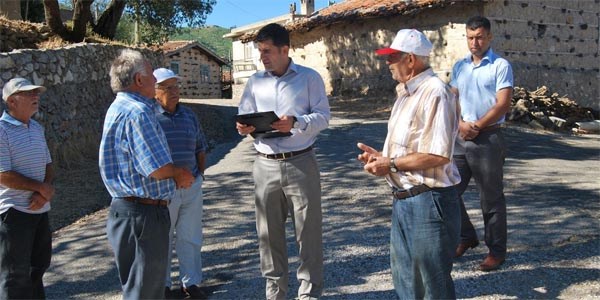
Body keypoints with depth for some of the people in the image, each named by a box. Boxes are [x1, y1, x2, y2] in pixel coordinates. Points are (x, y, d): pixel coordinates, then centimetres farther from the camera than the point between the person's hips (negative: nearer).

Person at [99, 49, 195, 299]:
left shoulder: (120, 108, 14)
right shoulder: (138, 112, -20)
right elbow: (159, 169, -25)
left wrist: (175, 173, 7)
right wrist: (178, 173, -4)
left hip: (125, 210, 11)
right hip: (143, 215, -11)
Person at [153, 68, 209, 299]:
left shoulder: (189, 115, 10)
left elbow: (201, 149, 19)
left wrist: (199, 175, 11)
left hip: (192, 187, 5)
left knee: (190, 238, 11)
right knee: (162, 239, 9)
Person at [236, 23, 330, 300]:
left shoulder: (310, 77, 1)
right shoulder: (255, 81, 11)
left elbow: (323, 116, -5)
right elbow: (245, 117, 11)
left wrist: (296, 122, -22)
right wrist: (243, 128, -13)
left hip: (301, 163, -3)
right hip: (266, 165, 3)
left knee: (308, 230, 2)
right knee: (269, 231, 8)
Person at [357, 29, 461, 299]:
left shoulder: (435, 93, -18)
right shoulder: (406, 92, 13)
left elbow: (439, 155, -25)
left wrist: (392, 164, -17)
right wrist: (381, 155, 4)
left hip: (428, 200, -10)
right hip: (403, 198, 10)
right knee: (405, 278, 21)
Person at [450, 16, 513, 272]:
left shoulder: (500, 66, -5)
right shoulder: (460, 66, 12)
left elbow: (503, 104, -11)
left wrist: (476, 127, -13)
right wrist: (461, 124, -8)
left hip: (488, 139, -6)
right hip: (460, 138, 6)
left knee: (491, 199, 3)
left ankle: (496, 250, 17)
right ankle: (466, 237, 28)